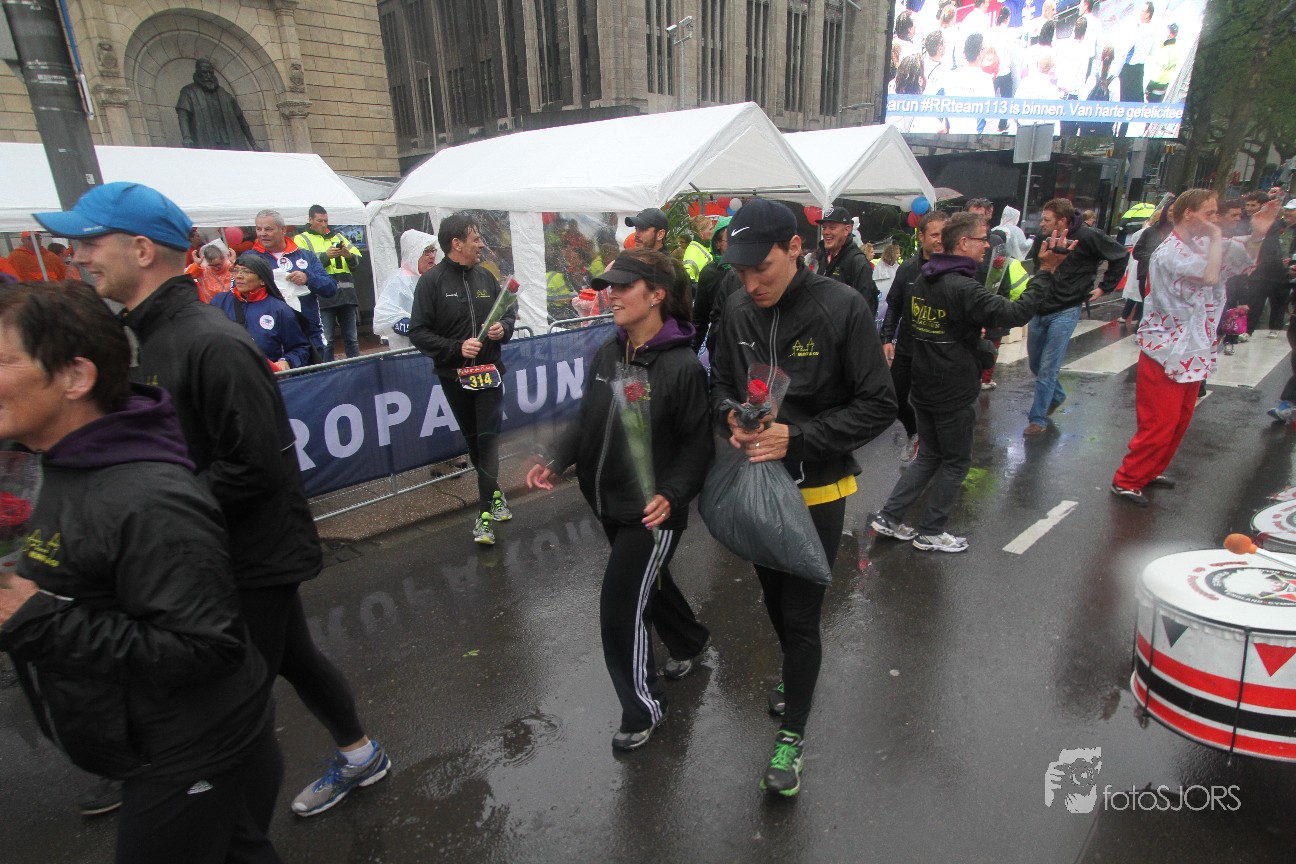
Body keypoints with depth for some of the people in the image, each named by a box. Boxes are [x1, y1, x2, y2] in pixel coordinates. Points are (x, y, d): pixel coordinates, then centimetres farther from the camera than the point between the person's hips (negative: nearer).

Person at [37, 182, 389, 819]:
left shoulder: (212, 345, -22)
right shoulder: (150, 337, 9)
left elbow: (255, 466, -26)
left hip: (253, 558, -10)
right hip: (226, 553, 10)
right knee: (293, 658, 22)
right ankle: (360, 756, 43)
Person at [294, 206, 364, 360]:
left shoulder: (338, 236, 21)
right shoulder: (301, 239, 8)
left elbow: (358, 258, 12)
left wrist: (348, 255, -8)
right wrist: (325, 256, -18)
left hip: (346, 293, 4)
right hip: (323, 296, -4)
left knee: (352, 338, 9)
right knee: (326, 341, -2)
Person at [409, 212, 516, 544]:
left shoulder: (485, 277, 5)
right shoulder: (431, 281, -7)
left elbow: (509, 311, 16)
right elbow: (418, 333, -9)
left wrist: (503, 327, -6)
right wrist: (457, 348, -20)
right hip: (454, 377, -1)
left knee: (488, 440, -5)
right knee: (473, 441, 12)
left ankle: (486, 513, -2)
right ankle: (494, 494, 32)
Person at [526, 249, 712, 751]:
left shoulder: (682, 365, -19)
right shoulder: (607, 355, 0)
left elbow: (696, 443, -15)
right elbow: (589, 422, 8)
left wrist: (670, 494, -27)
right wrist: (557, 461, -5)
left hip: (652, 510, -7)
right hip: (608, 503, 7)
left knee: (620, 609, -2)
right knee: (648, 582, 26)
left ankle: (643, 709, 24)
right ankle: (690, 640, 56)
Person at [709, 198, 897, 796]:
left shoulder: (841, 307, -18)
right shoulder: (738, 310, -3)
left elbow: (879, 406, -16)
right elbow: (721, 384, 10)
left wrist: (797, 438, -24)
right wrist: (732, 417, -13)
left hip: (816, 488, -5)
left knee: (801, 617, 4)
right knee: (774, 598, 24)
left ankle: (791, 735, 26)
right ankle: (797, 675, 53)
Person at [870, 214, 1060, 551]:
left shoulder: (922, 281, 5)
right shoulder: (963, 288, -21)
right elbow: (1015, 313, -27)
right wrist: (1046, 272, -22)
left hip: (923, 388, 8)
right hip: (954, 394, -8)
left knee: (929, 455, 20)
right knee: (956, 462, 10)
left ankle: (889, 517, 18)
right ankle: (930, 533, 20)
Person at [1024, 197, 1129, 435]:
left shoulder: (1087, 237, -12)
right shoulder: (1041, 237, 1)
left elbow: (1121, 255, 0)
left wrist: (1105, 287, 1)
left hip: (1064, 312, -6)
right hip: (1039, 309, 6)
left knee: (1047, 369, -7)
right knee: (1035, 363, 15)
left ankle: (1038, 419, 2)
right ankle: (1057, 396, 41)